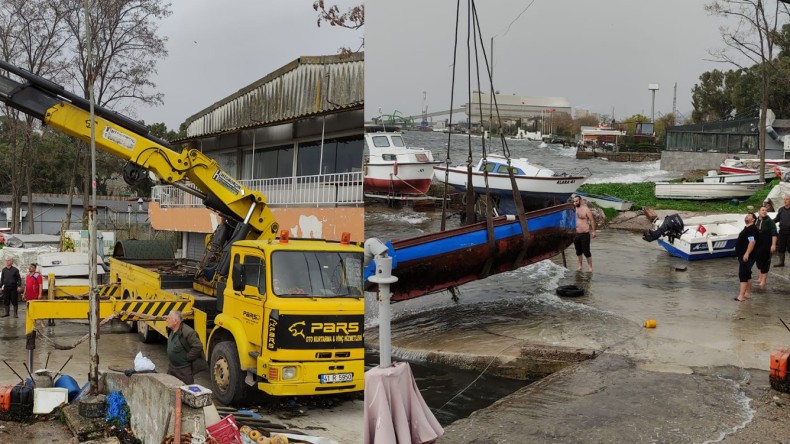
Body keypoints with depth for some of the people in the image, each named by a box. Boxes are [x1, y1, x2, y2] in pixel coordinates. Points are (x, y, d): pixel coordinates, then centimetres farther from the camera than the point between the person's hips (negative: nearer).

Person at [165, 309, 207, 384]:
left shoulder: (188, 332, -25)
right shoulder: (172, 331, 5)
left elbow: (198, 347, -28)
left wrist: (187, 358, -20)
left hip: (184, 370, -9)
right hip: (172, 367, 9)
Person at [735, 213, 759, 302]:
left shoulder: (752, 229, -15)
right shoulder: (746, 228, 18)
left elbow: (752, 242, -25)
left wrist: (747, 254, -32)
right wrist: (741, 254, 22)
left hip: (747, 256, -11)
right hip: (743, 256, 11)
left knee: (743, 274, -15)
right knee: (747, 274, 15)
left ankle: (741, 296, -19)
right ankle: (748, 293, 22)